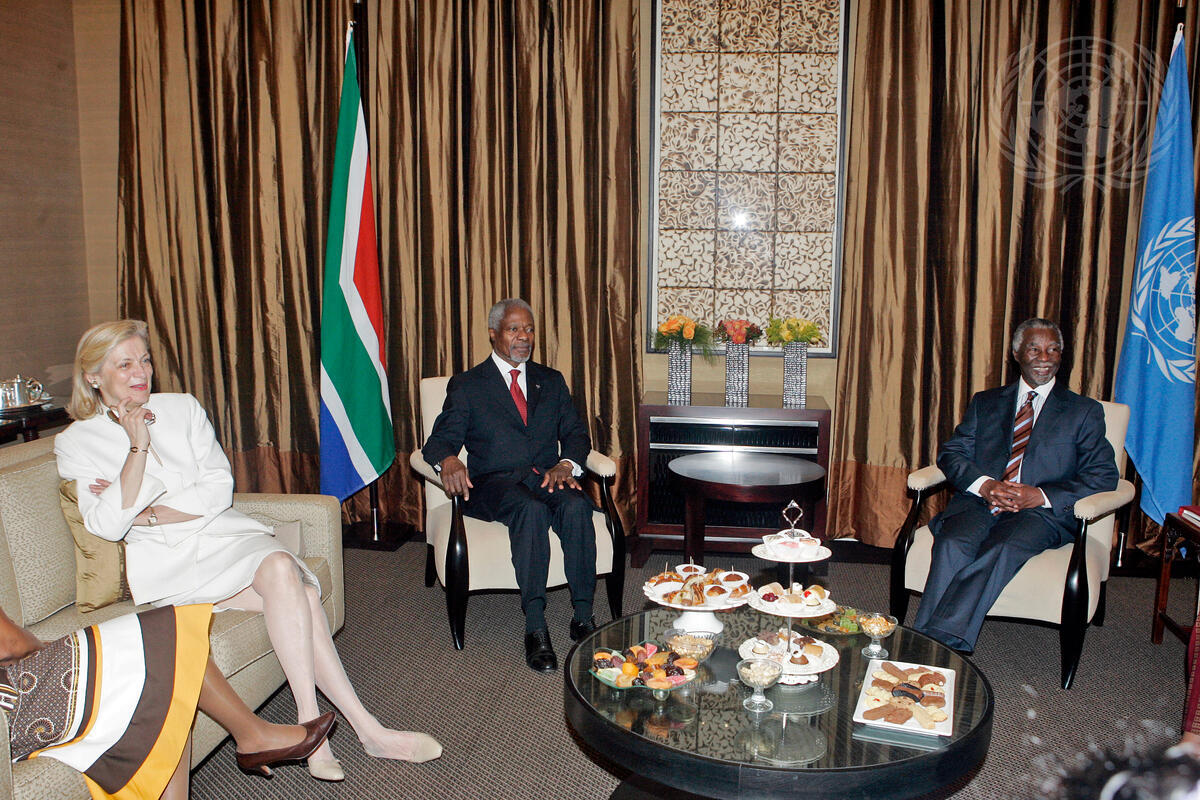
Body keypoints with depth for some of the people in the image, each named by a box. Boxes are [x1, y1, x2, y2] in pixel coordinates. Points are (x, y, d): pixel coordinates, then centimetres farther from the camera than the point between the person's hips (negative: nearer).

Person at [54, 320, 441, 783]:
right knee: (287, 581, -30)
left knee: (283, 570, -31)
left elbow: (219, 489, 3)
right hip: (166, 561, -4)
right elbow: (107, 526, -10)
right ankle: (366, 728, -27)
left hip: (224, 533, 4)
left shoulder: (182, 409, 11)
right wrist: (137, 446, -14)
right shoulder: (77, 442, 5)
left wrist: (148, 513, -7)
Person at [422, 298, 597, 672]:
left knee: (576, 506, -31)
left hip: (547, 478, 3)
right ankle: (535, 626, -35)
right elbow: (439, 442, 2)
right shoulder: (466, 385, 10)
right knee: (531, 510, -36)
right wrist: (448, 460, -24)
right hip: (494, 484, -3)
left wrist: (567, 463, -11)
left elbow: (576, 432, 13)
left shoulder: (551, 381, 20)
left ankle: (583, 617, -25)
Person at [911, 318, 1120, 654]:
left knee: (1002, 550, -36)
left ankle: (942, 638, -39)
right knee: (953, 545, -32)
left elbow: (1103, 475, 4)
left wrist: (1041, 496, -12)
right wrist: (983, 485, -11)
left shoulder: (1085, 412, 15)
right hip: (979, 501, 2)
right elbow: (951, 453, 12)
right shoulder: (985, 402, 21)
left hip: (1041, 512, -2)